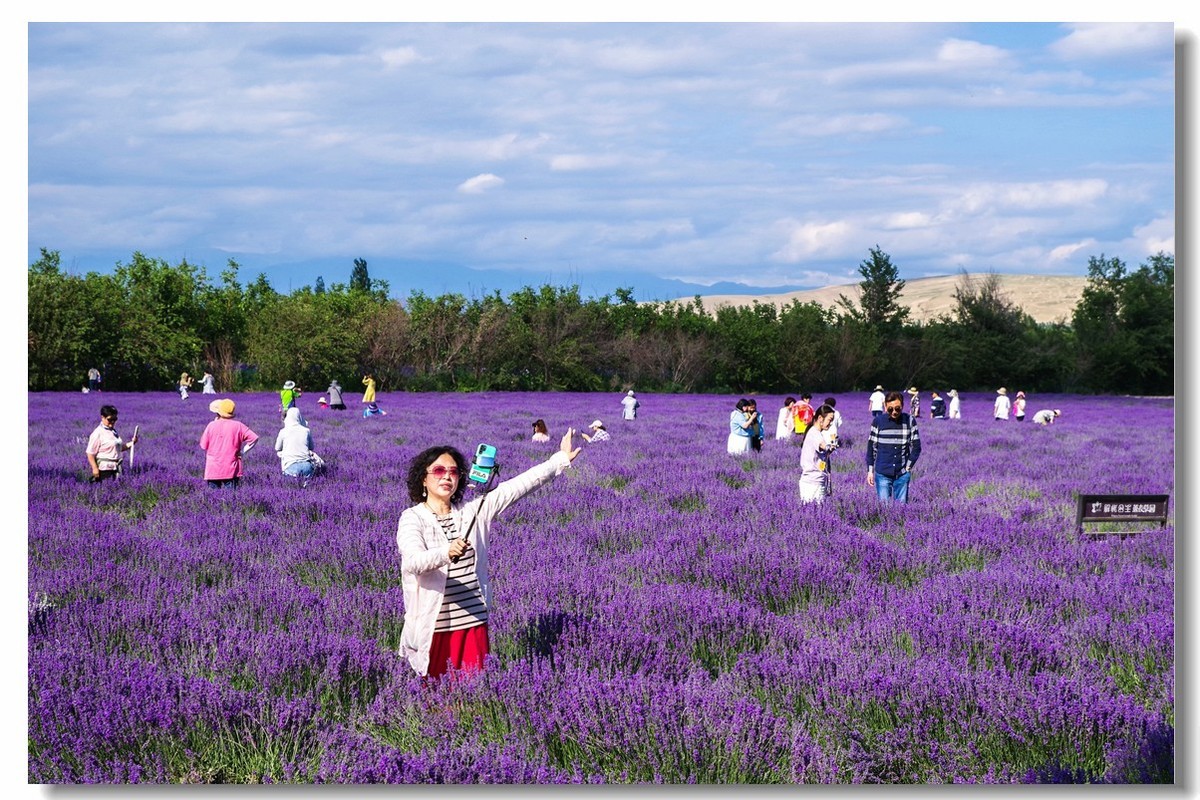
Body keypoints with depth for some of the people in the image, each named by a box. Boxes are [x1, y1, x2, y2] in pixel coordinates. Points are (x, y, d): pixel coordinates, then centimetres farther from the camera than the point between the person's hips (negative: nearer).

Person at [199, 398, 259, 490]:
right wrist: (242, 451, -3)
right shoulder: (238, 426, -2)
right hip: (231, 470, 0)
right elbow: (254, 438, -5)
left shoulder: (211, 425, -2)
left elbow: (203, 446, 3)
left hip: (213, 469, 0)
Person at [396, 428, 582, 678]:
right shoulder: (412, 518, -5)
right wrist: (445, 553, -43)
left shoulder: (473, 511, 8)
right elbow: (412, 562, -23)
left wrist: (561, 459, 2)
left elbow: (515, 486, 6)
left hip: (473, 623, 4)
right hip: (433, 627, -4)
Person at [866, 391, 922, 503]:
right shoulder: (878, 422, -2)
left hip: (903, 474, 1)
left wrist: (909, 466, -2)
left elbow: (916, 446, 6)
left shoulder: (910, 421, 0)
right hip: (882, 474, -1)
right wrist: (870, 470, 4)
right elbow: (871, 447, 6)